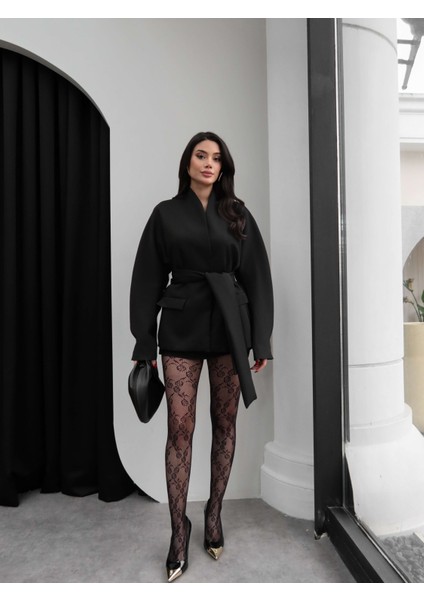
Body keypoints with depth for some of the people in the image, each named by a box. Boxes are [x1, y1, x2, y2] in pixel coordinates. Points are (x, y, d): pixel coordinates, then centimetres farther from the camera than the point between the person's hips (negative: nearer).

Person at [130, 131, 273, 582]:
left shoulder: (238, 215, 9)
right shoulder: (166, 214, 7)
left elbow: (257, 278, 5)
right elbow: (148, 279, 4)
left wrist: (261, 341, 0)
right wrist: (144, 343, 0)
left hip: (229, 326, 1)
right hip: (181, 327, -1)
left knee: (224, 424, 9)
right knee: (180, 428, -1)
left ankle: (214, 513, 29)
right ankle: (178, 531, 15)